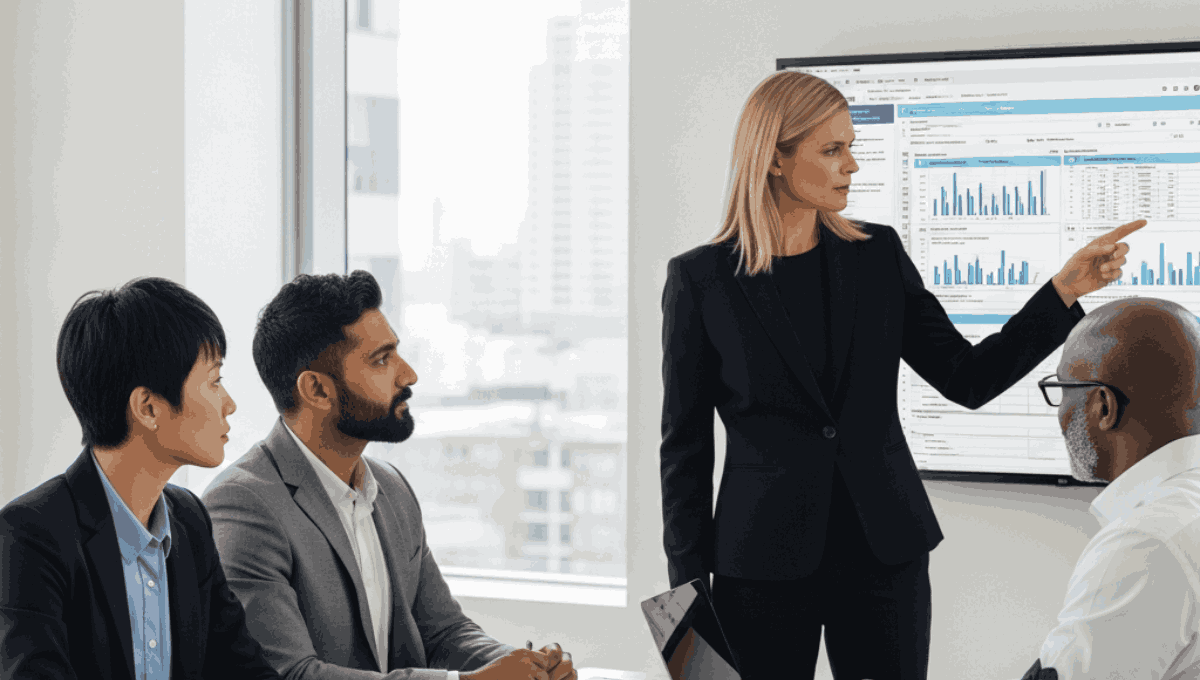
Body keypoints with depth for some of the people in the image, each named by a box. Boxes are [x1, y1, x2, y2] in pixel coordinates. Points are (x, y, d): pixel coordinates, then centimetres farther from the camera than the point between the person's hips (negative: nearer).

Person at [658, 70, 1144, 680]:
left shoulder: (877, 256, 6)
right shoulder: (700, 279, -4)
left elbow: (968, 378, 4)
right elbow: (685, 445, 0)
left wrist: (1065, 290, -6)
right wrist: (689, 587, -3)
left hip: (886, 553, 3)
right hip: (764, 563, -3)